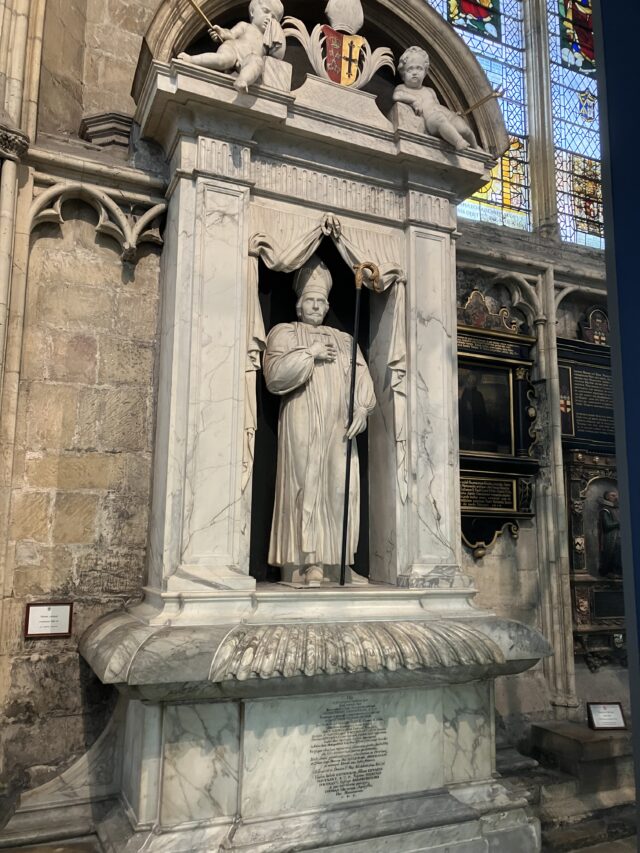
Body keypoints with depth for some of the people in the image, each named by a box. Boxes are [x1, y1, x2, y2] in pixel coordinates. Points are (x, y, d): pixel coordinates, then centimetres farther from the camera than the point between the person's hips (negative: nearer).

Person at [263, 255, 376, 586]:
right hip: (302, 422, -4)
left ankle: (335, 563, 1)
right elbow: (274, 373, -4)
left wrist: (362, 408, -5)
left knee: (341, 489, -3)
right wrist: (309, 354, -5)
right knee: (304, 487, -9)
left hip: (339, 427, 4)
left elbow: (362, 378, 12)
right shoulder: (284, 333, 12)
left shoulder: (344, 339, 23)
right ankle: (301, 564, -7)